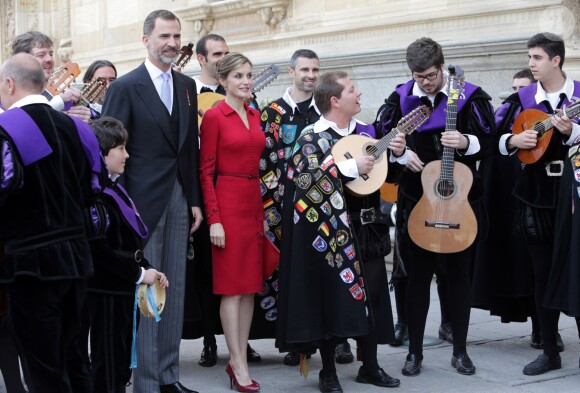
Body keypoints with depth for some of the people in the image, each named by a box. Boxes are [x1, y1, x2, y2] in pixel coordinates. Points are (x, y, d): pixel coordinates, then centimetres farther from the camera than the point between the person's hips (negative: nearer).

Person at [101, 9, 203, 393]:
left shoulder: (187, 86, 11)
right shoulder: (125, 87, -6)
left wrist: (195, 200, 10)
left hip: (179, 199, 6)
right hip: (143, 201, -6)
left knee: (175, 289, 10)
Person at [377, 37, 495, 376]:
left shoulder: (469, 97, -4)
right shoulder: (400, 98, 4)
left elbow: (488, 142, -4)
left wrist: (465, 142, -25)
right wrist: (402, 154, -8)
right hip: (416, 199, 2)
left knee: (459, 274, 5)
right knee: (418, 275, 5)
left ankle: (460, 351, 17)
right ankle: (415, 351, 16)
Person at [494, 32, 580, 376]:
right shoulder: (522, 98, 6)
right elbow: (496, 137, 10)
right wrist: (514, 140, -9)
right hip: (536, 196, 3)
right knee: (544, 275, 7)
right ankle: (550, 352, 16)